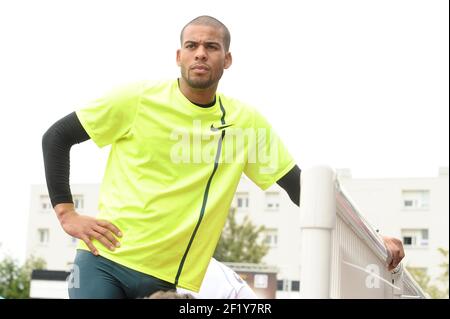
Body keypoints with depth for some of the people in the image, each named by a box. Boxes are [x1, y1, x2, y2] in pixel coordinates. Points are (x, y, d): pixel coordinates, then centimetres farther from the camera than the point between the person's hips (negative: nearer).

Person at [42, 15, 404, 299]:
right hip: (104, 262, -2)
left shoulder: (246, 122, 2)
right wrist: (66, 213, -5)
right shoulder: (138, 99, -3)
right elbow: (56, 136, 4)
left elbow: (299, 185, 6)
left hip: (170, 280, 2)